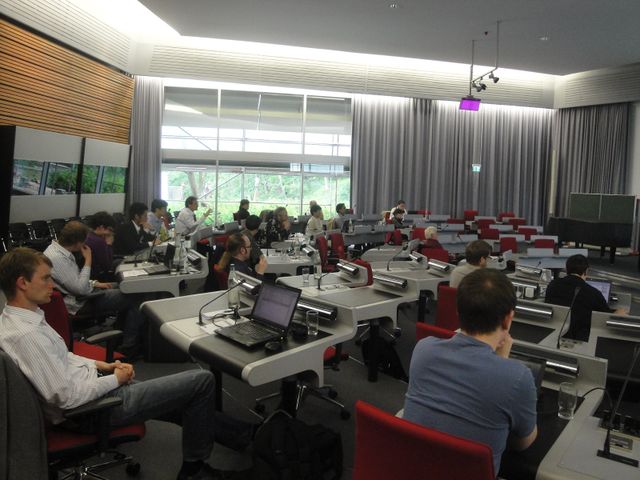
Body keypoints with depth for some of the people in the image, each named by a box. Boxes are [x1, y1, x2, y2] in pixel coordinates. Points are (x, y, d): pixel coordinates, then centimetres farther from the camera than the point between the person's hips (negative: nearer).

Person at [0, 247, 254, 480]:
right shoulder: (26, 334, -28)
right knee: (202, 381, -6)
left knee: (188, 403, 17)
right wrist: (116, 379, -13)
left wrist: (100, 365, 5)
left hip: (92, 385, 10)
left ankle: (243, 434, 32)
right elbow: (68, 396, -28)